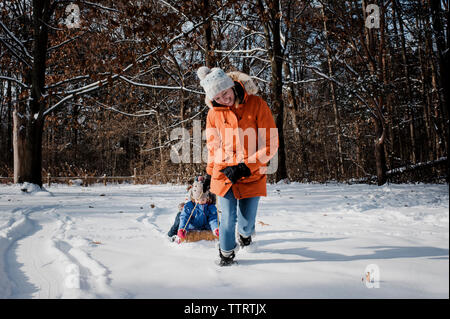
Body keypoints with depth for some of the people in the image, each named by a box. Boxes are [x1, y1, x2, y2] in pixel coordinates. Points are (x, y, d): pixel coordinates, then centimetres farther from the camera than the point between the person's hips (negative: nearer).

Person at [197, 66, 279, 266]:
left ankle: (245, 235, 46)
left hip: (252, 175, -1)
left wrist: (245, 167, -16)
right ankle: (226, 254, 26)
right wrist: (210, 173, 19)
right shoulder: (214, 113, 0)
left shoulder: (257, 105, -9)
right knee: (228, 219, -2)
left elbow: (270, 144, -10)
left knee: (246, 222, 8)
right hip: (224, 175, 1)